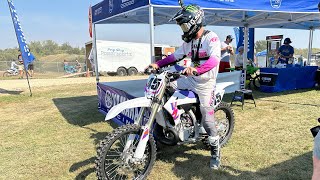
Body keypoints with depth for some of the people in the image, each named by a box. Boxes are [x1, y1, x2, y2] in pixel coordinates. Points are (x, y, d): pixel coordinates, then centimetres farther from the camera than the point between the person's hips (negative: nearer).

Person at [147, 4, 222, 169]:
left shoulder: (211, 37, -14)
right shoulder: (188, 41, 10)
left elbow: (214, 60, -30)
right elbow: (175, 56, 15)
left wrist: (195, 69, -46)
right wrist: (157, 64, 4)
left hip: (206, 83, -7)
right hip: (191, 79, 7)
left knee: (207, 119, -4)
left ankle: (215, 151, 17)